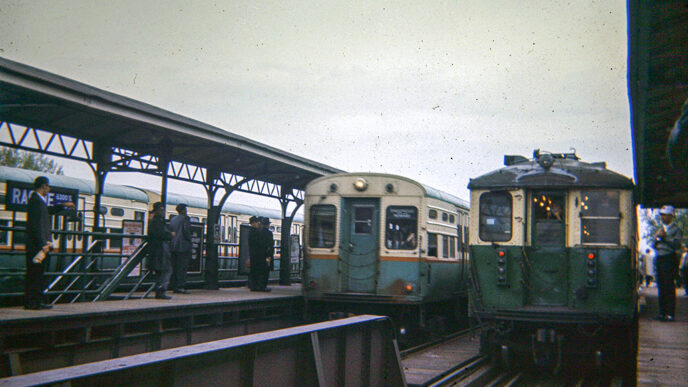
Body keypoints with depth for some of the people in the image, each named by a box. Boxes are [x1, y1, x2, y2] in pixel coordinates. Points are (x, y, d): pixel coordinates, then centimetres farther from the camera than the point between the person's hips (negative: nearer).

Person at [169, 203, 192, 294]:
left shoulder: (173, 219, 17)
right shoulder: (186, 218, -5)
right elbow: (186, 230, -15)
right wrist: (189, 239, -4)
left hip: (173, 246, 7)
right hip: (183, 246, -7)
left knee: (174, 267, 8)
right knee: (182, 267, -7)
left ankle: (173, 286, 8)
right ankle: (180, 287, -10)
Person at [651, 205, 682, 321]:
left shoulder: (676, 229, -1)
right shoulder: (660, 228, 19)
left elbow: (677, 244, -13)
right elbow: (655, 246, 19)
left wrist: (665, 237, -15)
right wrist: (657, 238, 0)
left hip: (669, 259, -7)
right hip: (659, 259, 7)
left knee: (669, 286, -9)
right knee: (661, 286, 6)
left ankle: (670, 314, -8)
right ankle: (662, 312, 12)